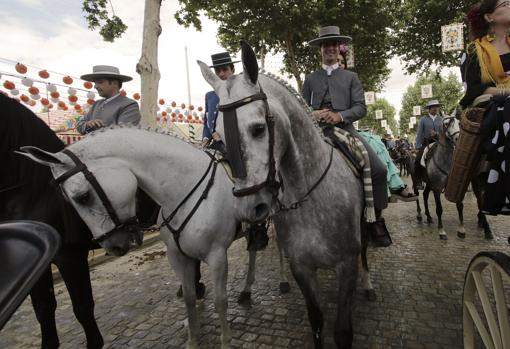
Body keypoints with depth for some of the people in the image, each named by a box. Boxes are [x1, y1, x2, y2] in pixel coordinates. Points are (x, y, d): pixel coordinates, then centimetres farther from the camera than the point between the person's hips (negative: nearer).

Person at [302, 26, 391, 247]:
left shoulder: (351, 77, 18)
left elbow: (361, 108, 6)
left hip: (345, 131, 0)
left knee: (379, 169, -17)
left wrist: (340, 115, -14)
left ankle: (376, 218, -1)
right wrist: (314, 114, -10)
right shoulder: (310, 79, 19)